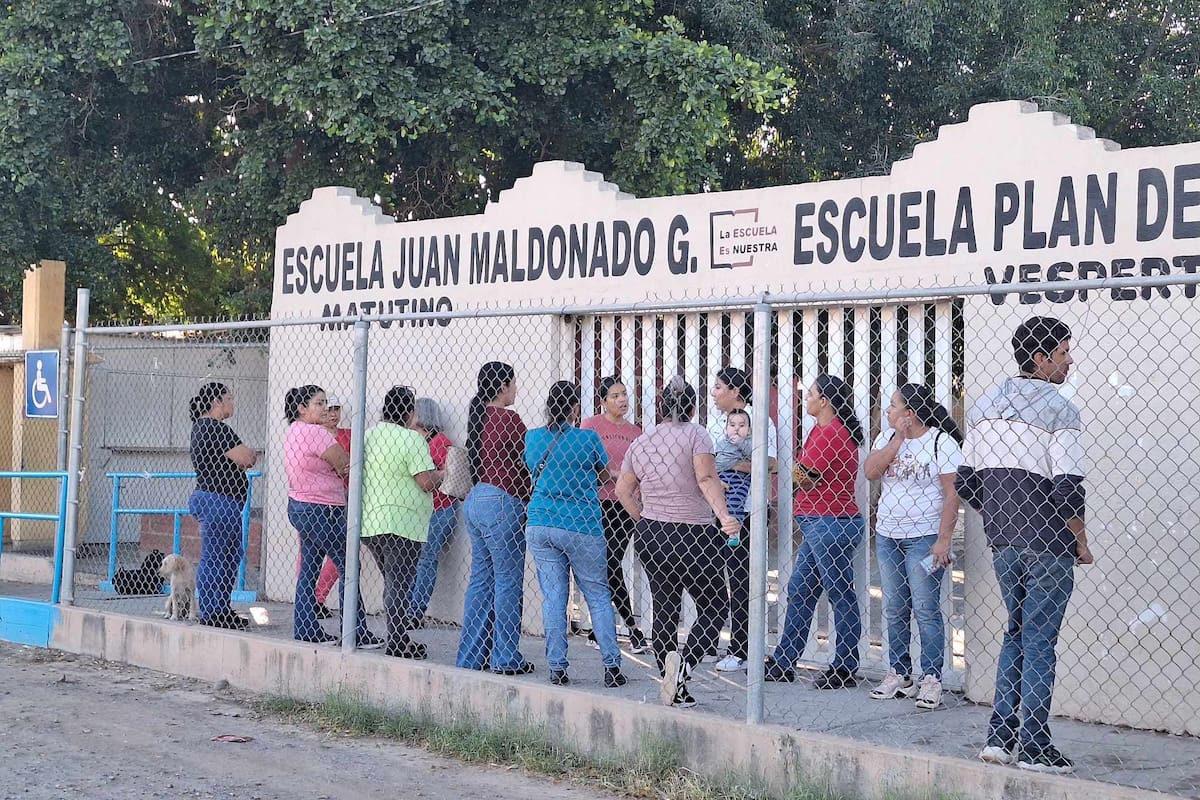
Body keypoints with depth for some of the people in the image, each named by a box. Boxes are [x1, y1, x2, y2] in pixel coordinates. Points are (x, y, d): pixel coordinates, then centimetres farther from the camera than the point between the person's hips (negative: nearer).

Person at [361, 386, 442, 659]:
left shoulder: (369, 435, 10)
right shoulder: (411, 439, -13)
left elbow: (358, 472, 20)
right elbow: (426, 482, -17)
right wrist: (440, 474, 3)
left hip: (370, 521, 8)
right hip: (401, 522, -8)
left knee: (391, 582, 17)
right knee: (399, 584, -3)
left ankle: (395, 638, 20)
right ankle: (397, 643, -3)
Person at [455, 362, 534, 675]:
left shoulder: (479, 417, 12)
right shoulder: (508, 419, -13)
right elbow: (528, 461, -9)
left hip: (476, 499, 9)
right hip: (502, 503, -9)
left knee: (481, 580, 13)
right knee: (508, 582, -1)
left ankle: (471, 656, 16)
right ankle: (506, 659, 3)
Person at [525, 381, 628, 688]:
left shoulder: (533, 438, 3)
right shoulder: (587, 438, -8)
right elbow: (604, 476, 9)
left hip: (540, 527, 3)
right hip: (581, 526, -3)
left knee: (552, 597, 6)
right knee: (598, 595, 6)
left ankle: (557, 668, 6)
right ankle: (611, 667, 6)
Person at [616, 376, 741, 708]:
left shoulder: (640, 442, 11)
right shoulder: (696, 434, -5)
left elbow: (623, 489, 13)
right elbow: (706, 478, -19)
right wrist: (724, 516, -27)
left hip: (650, 535, 5)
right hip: (693, 537, -5)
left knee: (664, 611, 9)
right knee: (713, 607, 6)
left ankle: (675, 692, 7)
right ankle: (684, 663, -18)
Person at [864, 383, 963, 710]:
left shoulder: (942, 442, -7)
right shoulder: (887, 438, 10)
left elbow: (952, 495, -11)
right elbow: (870, 472, -5)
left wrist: (943, 541, -17)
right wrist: (898, 439, -9)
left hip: (924, 537, -6)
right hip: (887, 536, 6)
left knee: (926, 609, -6)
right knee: (894, 610, 9)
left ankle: (931, 679, -2)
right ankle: (898, 674, 17)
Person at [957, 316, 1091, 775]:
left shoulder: (984, 407, 9)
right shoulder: (1059, 410, -12)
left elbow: (964, 482, 11)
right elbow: (1067, 490, -18)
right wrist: (1081, 543, -5)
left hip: (1002, 544, 6)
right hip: (1048, 546, -6)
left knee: (1015, 634, 17)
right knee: (1039, 642, -1)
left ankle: (1000, 737, 15)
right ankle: (1033, 747, 3)